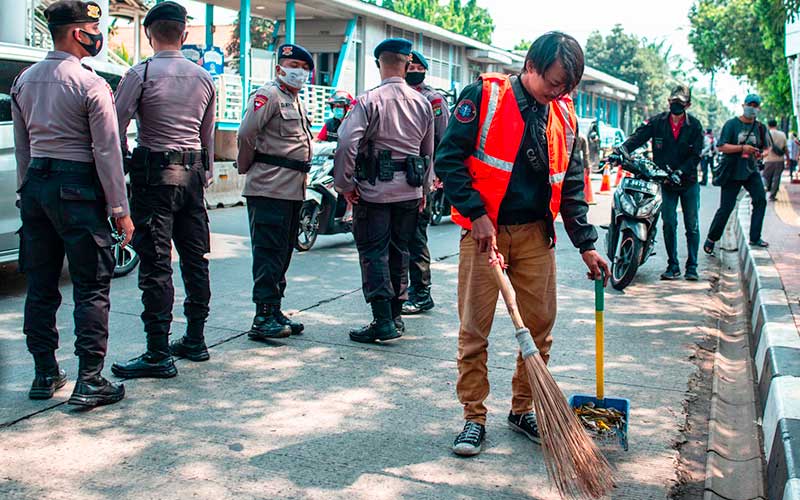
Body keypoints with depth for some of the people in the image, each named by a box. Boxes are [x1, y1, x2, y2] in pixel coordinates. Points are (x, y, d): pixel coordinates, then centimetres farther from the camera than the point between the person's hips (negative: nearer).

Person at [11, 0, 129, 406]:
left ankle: (45, 374, 20)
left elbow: (21, 147, 15)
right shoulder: (90, 84, -10)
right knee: (91, 288, -1)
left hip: (36, 184, 7)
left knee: (40, 285, 12)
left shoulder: (24, 81, 10)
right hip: (77, 188, -7)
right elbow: (107, 152, -12)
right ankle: (89, 381, -1)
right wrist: (120, 210, -8)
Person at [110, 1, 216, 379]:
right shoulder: (203, 78, 9)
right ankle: (195, 340, 23)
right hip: (193, 173, 6)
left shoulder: (141, 74, -9)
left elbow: (115, 128, -10)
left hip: (155, 173, -6)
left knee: (156, 263, -5)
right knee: (195, 258, 13)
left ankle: (158, 355, -3)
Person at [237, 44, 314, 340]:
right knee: (269, 253, -9)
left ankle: (274, 312, 20)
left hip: (293, 190, 9)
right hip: (270, 189, -9)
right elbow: (246, 133, -15)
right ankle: (263, 318, -7)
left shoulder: (296, 102, 22)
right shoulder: (268, 95, -7)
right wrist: (246, 168, -5)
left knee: (283, 253, 12)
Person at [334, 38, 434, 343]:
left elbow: (347, 143, -18)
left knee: (374, 252, 0)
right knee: (399, 252, 14)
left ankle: (383, 321, -5)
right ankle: (395, 316, 22)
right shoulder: (422, 103, 7)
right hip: (410, 190, 5)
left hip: (373, 190, -5)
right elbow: (428, 151, 15)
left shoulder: (369, 100, -10)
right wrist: (424, 189, 24)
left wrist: (345, 183, -8)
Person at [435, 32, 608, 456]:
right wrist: (476, 215, -15)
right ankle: (474, 418, 11)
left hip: (536, 234, 5)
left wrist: (586, 244, 10)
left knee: (540, 327, 7)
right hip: (484, 230, -4)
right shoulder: (484, 96, -7)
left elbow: (571, 185, 13)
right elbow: (449, 158, -8)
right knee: (474, 330, -1)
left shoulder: (563, 115, 8)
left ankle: (523, 409, 24)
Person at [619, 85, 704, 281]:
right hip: (666, 182, 0)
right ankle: (673, 265, 10)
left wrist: (680, 172, -21)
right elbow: (638, 137, -12)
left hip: (689, 182, 0)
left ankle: (692, 266, 12)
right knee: (669, 224, -1)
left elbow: (696, 155, -6)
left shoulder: (694, 126, -2)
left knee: (692, 226, 2)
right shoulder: (657, 122, 0)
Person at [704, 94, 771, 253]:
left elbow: (765, 147, 19)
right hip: (732, 172, -4)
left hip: (751, 171, 4)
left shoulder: (760, 127, 7)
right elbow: (721, 147, -12)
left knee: (761, 199, -13)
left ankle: (755, 238, -4)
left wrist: (760, 153, -5)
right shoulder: (732, 124, -5)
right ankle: (711, 239, 15)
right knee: (726, 207, -1)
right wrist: (742, 148, -23)